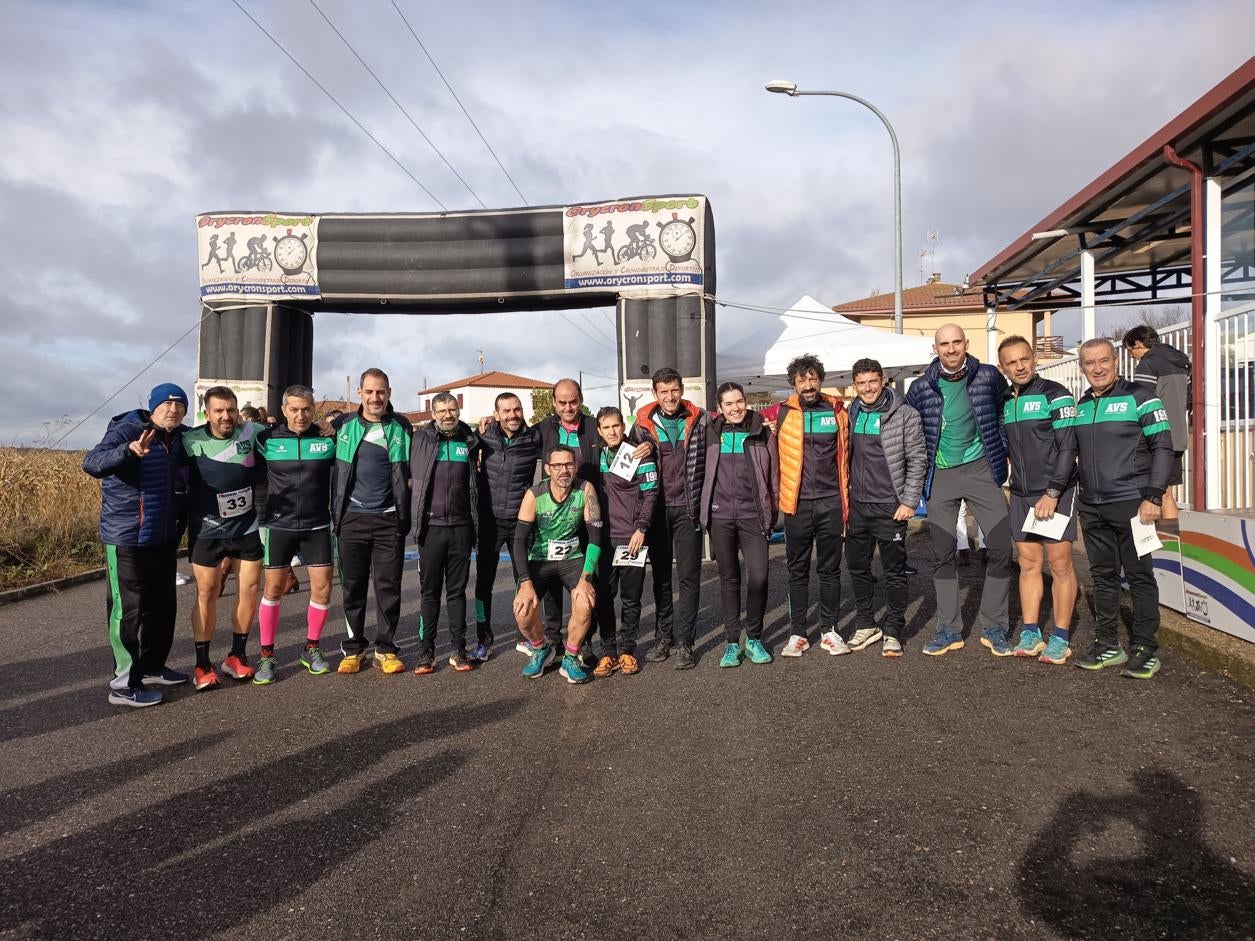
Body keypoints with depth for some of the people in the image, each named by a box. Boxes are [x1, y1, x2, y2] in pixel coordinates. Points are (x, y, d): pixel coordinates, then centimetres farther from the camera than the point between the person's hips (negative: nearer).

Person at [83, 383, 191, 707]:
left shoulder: (181, 438, 6)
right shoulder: (127, 431, -13)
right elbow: (91, 463, -29)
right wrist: (129, 451, -46)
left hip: (163, 540, 7)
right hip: (126, 541, -7)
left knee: (163, 606, 16)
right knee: (127, 610, -2)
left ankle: (152, 667, 31)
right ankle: (124, 684, 5)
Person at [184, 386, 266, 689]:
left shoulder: (251, 432, -4)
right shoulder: (192, 441, -11)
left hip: (247, 527, 3)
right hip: (207, 530, -3)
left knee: (250, 588, 5)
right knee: (207, 592, 1)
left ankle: (237, 657, 20)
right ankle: (202, 665, 12)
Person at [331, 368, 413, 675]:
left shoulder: (401, 427, 4)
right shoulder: (343, 425, 4)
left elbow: (409, 473, 9)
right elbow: (333, 470, 8)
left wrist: (405, 517, 4)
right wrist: (334, 514, 1)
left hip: (389, 519, 0)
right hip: (352, 518, 1)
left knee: (389, 586, 3)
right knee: (353, 586, 7)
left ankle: (385, 648, 15)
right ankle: (353, 648, 18)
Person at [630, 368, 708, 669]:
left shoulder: (699, 420, 1)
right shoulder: (643, 423, 2)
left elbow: (708, 461, 3)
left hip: (688, 508, -1)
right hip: (656, 508, 2)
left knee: (689, 576, -2)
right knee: (660, 574, 10)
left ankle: (684, 642, 4)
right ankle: (665, 636, 21)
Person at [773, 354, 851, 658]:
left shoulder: (837, 410, 4)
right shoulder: (782, 413, 0)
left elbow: (844, 456, 10)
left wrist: (845, 503, 8)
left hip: (831, 502, 1)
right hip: (797, 504, -1)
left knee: (830, 569, 9)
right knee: (797, 571, 7)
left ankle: (829, 630, 20)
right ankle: (797, 633, 15)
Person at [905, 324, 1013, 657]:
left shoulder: (988, 377, -3)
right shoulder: (921, 388, -1)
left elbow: (1006, 414, 10)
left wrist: (1002, 454, 4)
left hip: (980, 468, -1)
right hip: (941, 475, 1)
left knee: (1000, 547, -4)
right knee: (942, 553, 5)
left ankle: (994, 627, 11)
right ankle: (949, 629, 16)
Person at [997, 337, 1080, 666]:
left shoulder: (1055, 395, -8)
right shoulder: (1005, 402, 11)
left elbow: (1068, 448, -12)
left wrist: (1052, 493, -17)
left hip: (1055, 493, -5)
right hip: (1021, 495, 6)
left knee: (1059, 565, -1)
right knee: (1028, 564, 7)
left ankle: (1060, 638, 6)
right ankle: (1030, 634, 13)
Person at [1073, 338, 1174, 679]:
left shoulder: (1139, 396, -5)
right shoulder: (1082, 405, 12)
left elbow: (1163, 447, -7)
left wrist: (1153, 496, -13)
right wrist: (1069, 491, 13)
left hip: (1131, 504, -6)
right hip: (1091, 507, 6)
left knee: (1139, 575, 1)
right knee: (1102, 575, 11)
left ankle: (1145, 649, 10)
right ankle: (1107, 645, 20)